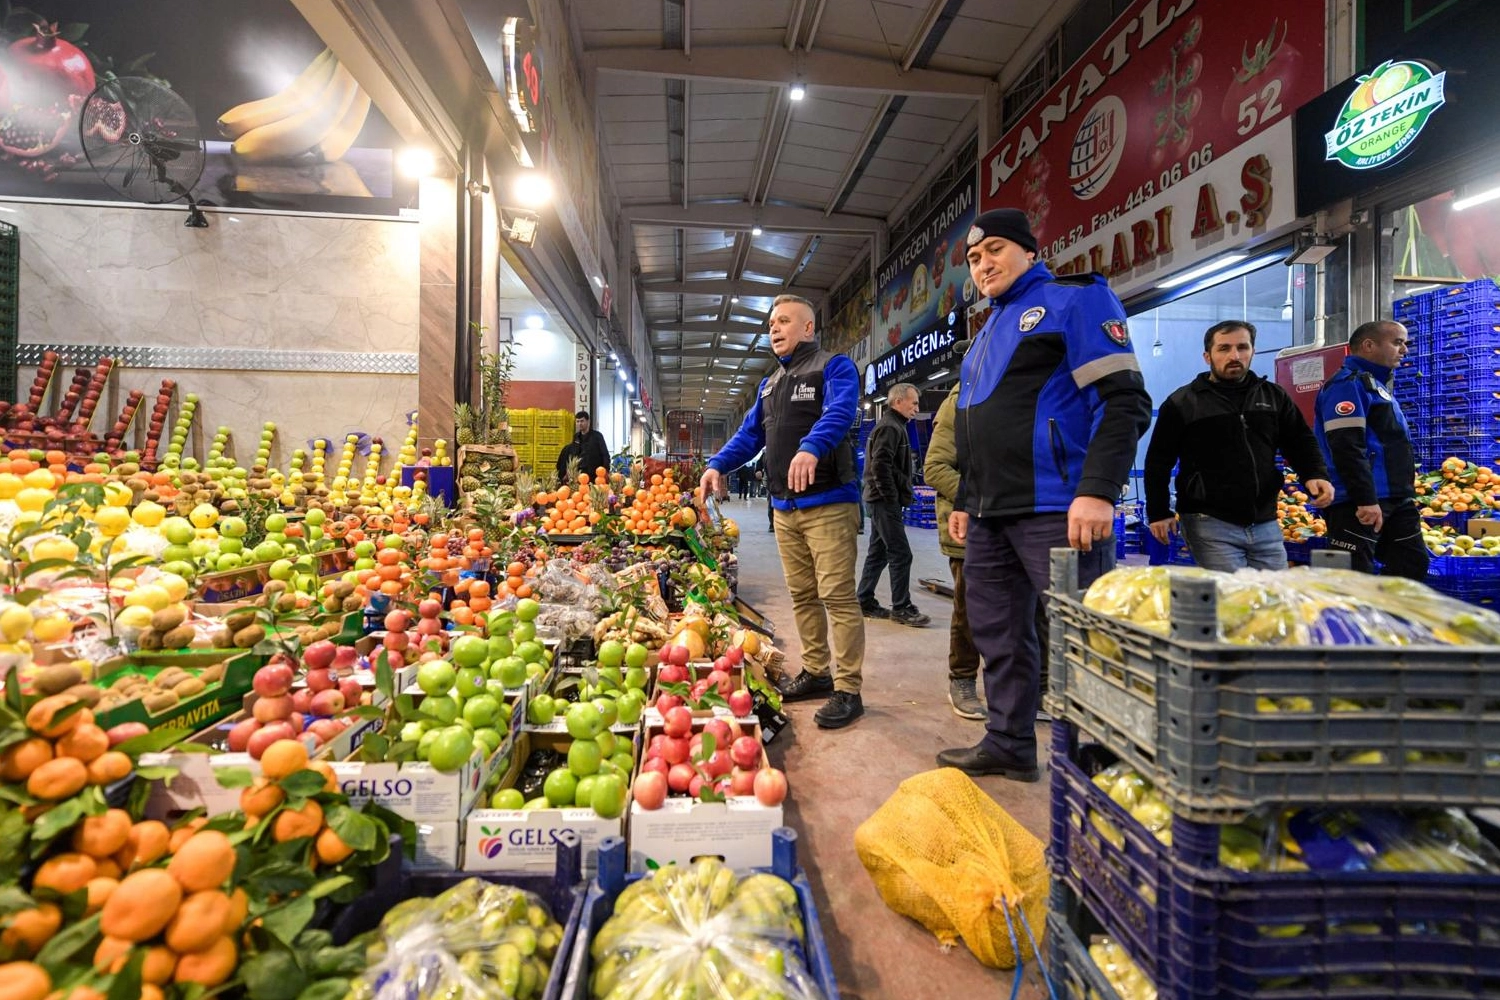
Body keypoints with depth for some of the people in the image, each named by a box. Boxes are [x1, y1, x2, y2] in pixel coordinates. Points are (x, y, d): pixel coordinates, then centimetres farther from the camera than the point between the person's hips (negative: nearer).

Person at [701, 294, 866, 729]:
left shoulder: (833, 367, -2)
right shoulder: (769, 383, 22)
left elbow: (839, 414, -21)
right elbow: (749, 434, 19)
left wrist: (810, 448, -41)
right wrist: (717, 465, 2)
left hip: (828, 502, -7)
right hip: (784, 506, 8)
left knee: (837, 595, -7)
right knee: (802, 595, 13)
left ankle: (847, 691, 0)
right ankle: (815, 672, 26)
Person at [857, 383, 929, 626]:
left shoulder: (893, 426, 20)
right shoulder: (890, 427, -12)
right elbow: (880, 465, -22)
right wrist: (892, 497, -16)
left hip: (882, 502, 10)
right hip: (886, 502, -10)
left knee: (877, 553, 13)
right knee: (901, 555, -6)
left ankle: (865, 602, 19)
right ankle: (901, 608, 1)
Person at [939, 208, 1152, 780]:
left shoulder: (1073, 301, -1)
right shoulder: (988, 333, 24)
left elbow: (1126, 401, -12)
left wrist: (1097, 492, -21)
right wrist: (965, 501, 24)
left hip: (1053, 510, -8)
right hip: (990, 515, 9)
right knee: (997, 635, 12)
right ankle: (1007, 745, 25)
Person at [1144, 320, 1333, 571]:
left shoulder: (1274, 396, 12)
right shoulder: (1183, 403, -1)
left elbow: (1300, 443, 18)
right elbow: (1158, 462, 1)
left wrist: (1315, 475, -4)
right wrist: (1158, 513, -4)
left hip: (1265, 523, 5)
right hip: (1209, 524, -5)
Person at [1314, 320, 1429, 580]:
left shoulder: (1377, 384, 22)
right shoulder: (1348, 384, -11)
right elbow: (1346, 449, -22)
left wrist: (1405, 494, 25)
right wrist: (1366, 499, -26)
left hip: (1395, 500, 11)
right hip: (1359, 503, -11)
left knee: (1412, 564, 15)